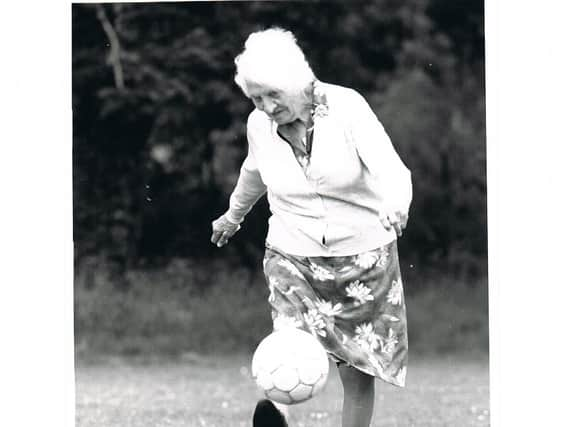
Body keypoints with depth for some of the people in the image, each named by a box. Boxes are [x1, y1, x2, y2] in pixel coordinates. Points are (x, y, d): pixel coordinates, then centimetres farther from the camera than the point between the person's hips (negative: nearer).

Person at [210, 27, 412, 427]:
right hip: (293, 258, 1)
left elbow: (391, 170, -27)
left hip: (362, 258, -1)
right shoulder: (259, 125, -5)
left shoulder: (346, 107, -17)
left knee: (358, 373, 5)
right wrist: (234, 215, 36)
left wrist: (396, 207, -49)